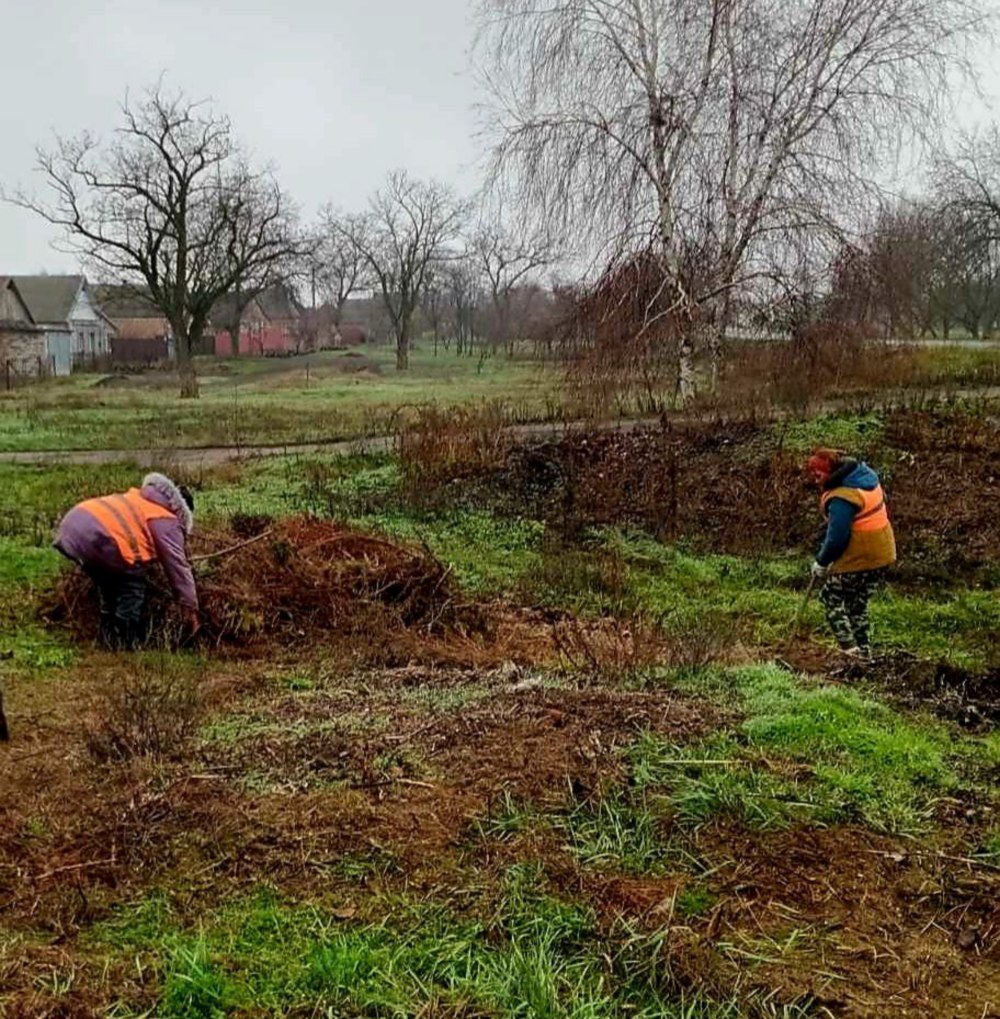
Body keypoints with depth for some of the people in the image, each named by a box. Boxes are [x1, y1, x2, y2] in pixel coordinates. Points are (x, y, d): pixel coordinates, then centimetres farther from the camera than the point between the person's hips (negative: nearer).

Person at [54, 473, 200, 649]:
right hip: (94, 536, -9)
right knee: (133, 582, 11)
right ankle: (124, 640, 8)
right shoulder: (166, 522, 8)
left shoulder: (138, 499, 32)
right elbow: (178, 567, 8)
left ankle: (110, 634, 30)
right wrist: (191, 609, 13)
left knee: (109, 580, 27)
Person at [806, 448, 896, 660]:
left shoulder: (841, 498, -25)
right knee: (857, 603, 20)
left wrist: (821, 562, -7)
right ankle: (863, 649, 26)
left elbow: (837, 537, -23)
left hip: (859, 559, -9)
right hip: (882, 555, 9)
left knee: (830, 595, 6)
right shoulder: (865, 475, 4)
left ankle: (849, 648, 1)